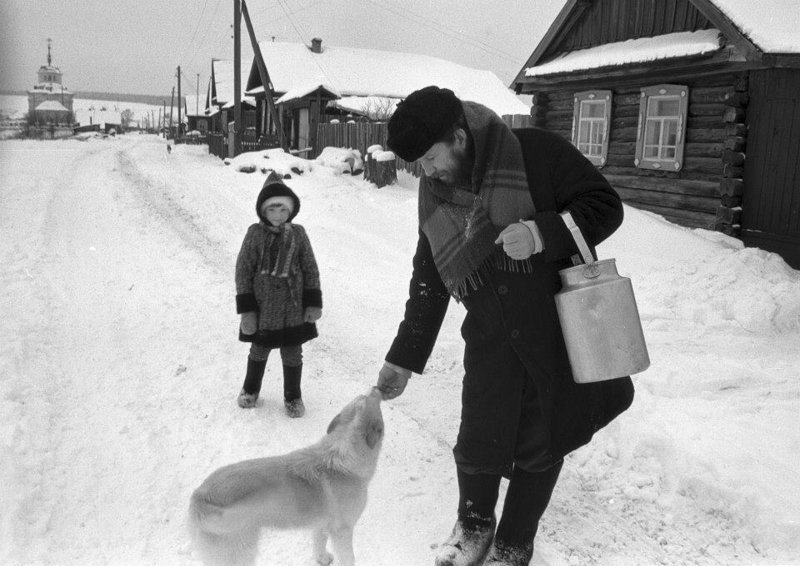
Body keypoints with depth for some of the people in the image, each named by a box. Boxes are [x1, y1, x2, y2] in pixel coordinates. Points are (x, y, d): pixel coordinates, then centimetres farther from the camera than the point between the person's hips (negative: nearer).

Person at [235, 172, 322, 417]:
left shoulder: (298, 234, -5)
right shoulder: (255, 234, -10)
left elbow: (311, 269, 1)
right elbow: (243, 271, -7)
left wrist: (314, 303, -3)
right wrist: (246, 310, -10)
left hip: (293, 309, 1)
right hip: (263, 309, 0)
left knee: (292, 355, 10)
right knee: (259, 351, 18)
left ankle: (293, 397, 31)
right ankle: (250, 389, 42)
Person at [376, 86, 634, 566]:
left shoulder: (536, 153, -13)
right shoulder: (436, 197, 3)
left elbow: (606, 206, -10)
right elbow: (428, 284, 10)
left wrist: (541, 233, -27)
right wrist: (404, 359, 10)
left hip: (562, 331, -3)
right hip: (491, 340, 3)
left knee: (539, 448, 9)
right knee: (477, 446, 2)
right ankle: (474, 525, 35)